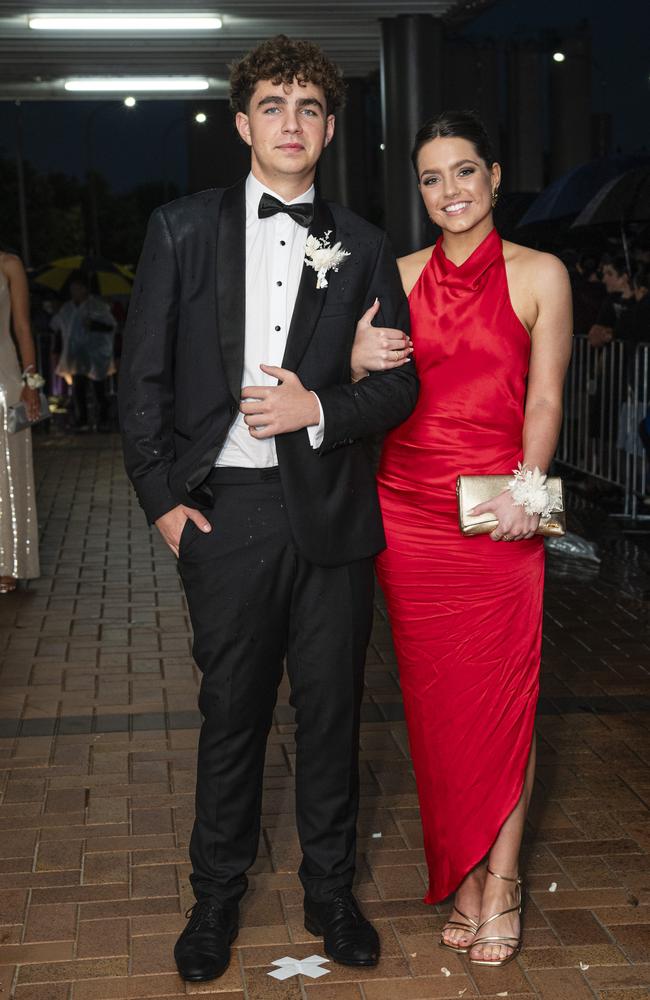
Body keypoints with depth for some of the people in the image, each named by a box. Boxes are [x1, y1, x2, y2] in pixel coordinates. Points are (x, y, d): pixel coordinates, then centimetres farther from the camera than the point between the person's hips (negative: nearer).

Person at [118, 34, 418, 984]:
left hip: (332, 512, 1)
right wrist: (164, 497, -3)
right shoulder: (183, 229, 4)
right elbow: (143, 376, 2)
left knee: (332, 708, 11)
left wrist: (319, 409, -12)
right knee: (231, 710, 9)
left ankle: (330, 889, 30)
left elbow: (400, 383, 6)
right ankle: (217, 896, 28)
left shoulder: (363, 248, 7)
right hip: (225, 510, -1)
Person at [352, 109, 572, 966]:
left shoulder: (539, 275, 2)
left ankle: (500, 879, 15)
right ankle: (463, 875, 21)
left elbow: (544, 399, -1)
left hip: (496, 513, -3)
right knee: (435, 696, 7)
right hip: (409, 509, 3)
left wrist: (526, 486, -16)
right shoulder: (401, 276, 11)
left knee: (504, 696, 0)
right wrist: (360, 365, -13)